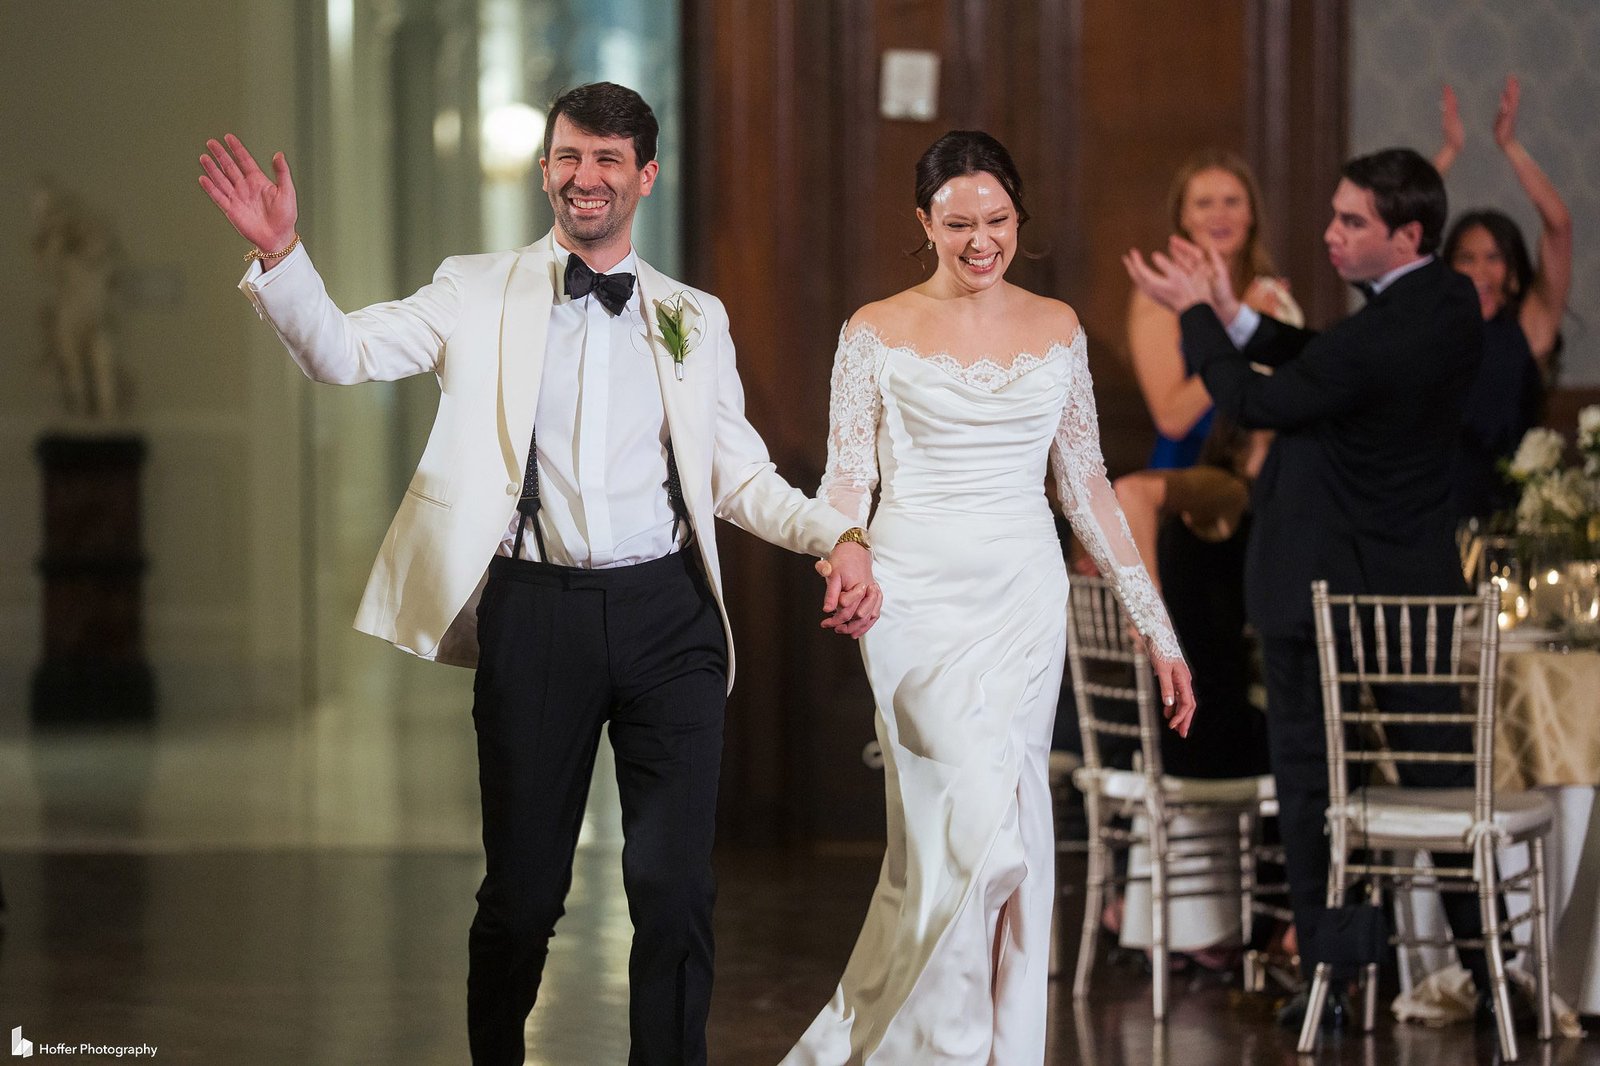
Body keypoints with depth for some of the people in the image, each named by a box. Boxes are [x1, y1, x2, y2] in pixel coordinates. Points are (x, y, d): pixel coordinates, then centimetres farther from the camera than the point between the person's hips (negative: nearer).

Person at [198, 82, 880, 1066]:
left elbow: (739, 473, 13)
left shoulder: (694, 318, 13)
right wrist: (280, 252, -18)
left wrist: (840, 537, -3)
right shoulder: (481, 293, 8)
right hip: (536, 615, -1)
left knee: (674, 888, -4)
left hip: (667, 614, 1)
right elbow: (345, 351, -2)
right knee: (523, 891, 6)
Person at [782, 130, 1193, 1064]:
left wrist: (1158, 629, 10)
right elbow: (847, 480, -3)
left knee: (988, 840, 3)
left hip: (1026, 601, 3)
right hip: (920, 595, -3)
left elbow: (1087, 486, 13)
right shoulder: (878, 331, 0)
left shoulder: (1056, 328, 10)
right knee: (981, 823, -16)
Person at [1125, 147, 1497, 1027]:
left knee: (1308, 779, 5)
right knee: (1441, 777, 10)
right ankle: (1485, 970, 11)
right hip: (1419, 579, 7)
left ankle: (1328, 978, 8)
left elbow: (1252, 402, -13)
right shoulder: (1453, 305, 1)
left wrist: (1198, 313, 0)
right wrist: (1234, 316, 3)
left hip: (1319, 586, -7)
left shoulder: (1382, 336, -24)